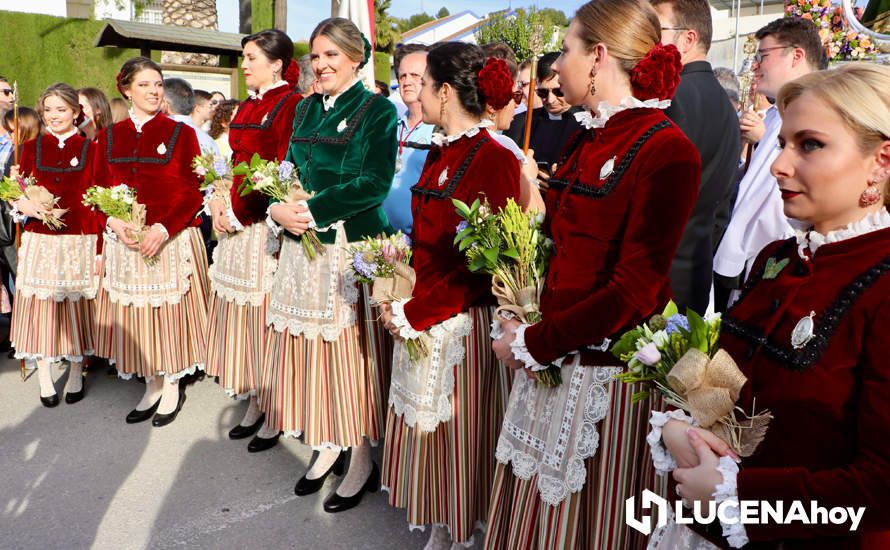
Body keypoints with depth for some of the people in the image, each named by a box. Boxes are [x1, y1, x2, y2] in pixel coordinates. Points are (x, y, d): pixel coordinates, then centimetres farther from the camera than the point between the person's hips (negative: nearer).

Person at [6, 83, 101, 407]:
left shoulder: (89, 150, 1)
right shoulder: (31, 148, 8)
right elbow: (15, 193, 12)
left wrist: (99, 248, -7)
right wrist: (24, 205, -13)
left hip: (78, 243, -2)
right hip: (39, 243, 2)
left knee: (76, 308, 6)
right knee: (40, 308, 6)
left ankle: (76, 375, 24)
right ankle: (45, 379, 21)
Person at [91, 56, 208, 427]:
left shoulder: (181, 133, -1)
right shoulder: (109, 136, 10)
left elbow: (193, 192, -7)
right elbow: (99, 189, 9)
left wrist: (163, 229, -19)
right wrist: (114, 222, -10)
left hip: (172, 240, -3)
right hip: (124, 241, 4)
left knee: (169, 310, 4)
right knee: (135, 314, 9)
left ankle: (172, 387, 21)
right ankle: (152, 387, 25)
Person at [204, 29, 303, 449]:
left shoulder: (292, 104, -9)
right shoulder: (248, 107, 18)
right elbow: (237, 162, 19)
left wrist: (238, 210, -13)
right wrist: (219, 201, 3)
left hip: (265, 226, -8)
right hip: (238, 225, 8)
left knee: (265, 313, -2)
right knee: (240, 310, 11)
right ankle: (253, 403, 24)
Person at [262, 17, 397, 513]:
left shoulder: (378, 110, -4)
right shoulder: (305, 109, 15)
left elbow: (374, 184, -14)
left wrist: (311, 210, -18)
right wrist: (279, 208, -7)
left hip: (355, 245, -6)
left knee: (352, 347, 0)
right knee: (310, 342, 9)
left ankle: (361, 458, 16)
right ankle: (327, 445, 26)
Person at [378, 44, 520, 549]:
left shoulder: (495, 161, -17)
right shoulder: (440, 155, 10)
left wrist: (413, 313, -17)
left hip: (463, 324, -8)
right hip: (420, 319, 8)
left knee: (459, 436, 8)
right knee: (425, 431, 18)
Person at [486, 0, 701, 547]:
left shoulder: (667, 151, -15)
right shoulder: (585, 141, 11)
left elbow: (635, 290, -19)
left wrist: (532, 343, -14)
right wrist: (524, 322, -1)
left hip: (607, 370, -7)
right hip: (552, 360, 7)